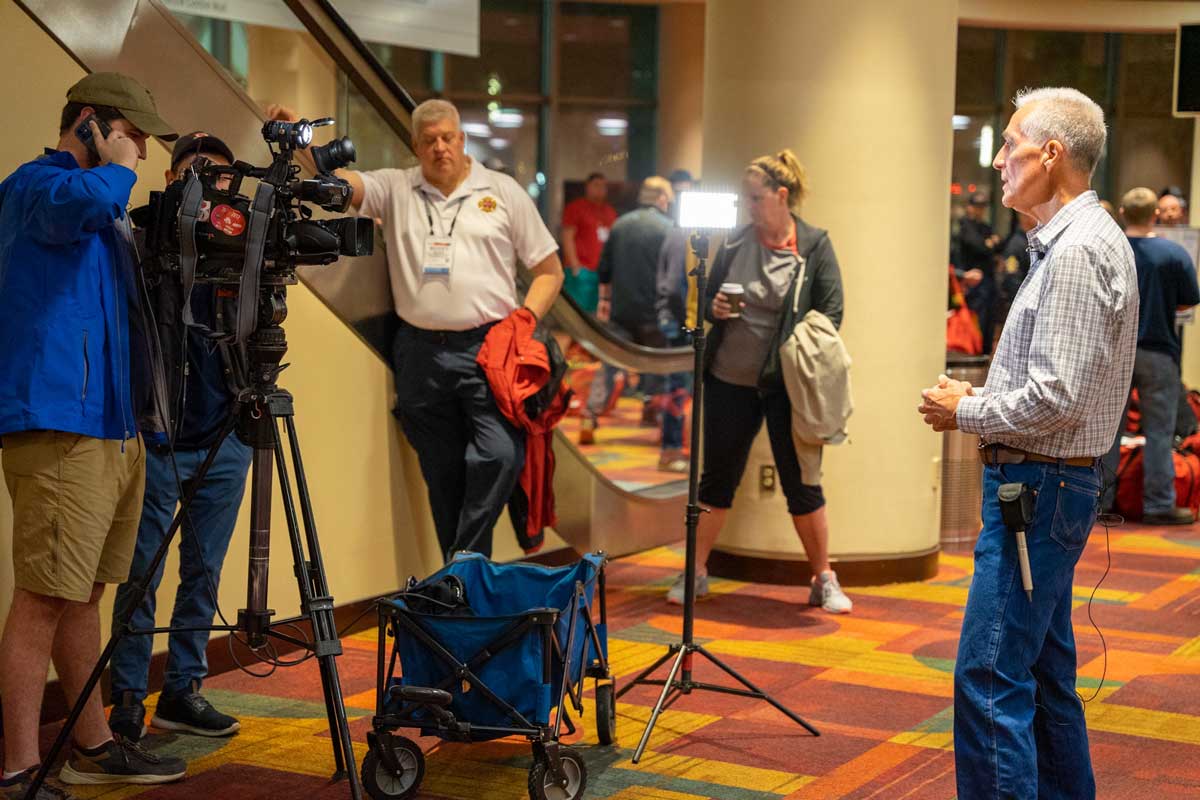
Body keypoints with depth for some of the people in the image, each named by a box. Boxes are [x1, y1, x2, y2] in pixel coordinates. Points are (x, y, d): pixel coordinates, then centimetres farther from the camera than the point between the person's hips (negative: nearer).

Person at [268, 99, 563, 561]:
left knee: (500, 455, -19)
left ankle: (465, 560, -5)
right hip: (420, 353, 2)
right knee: (441, 472, 7)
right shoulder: (396, 189, 10)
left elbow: (549, 270, 10)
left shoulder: (503, 192, 7)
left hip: (487, 350, -2)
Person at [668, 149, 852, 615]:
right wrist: (714, 309, -11)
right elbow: (708, 299, 13)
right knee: (718, 477, 10)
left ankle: (824, 580, 15)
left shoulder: (814, 246, -4)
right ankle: (696, 572, 21)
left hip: (785, 384, -3)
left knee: (802, 484, 3)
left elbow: (831, 313, -5)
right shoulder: (734, 243, 5)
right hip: (729, 380, 3)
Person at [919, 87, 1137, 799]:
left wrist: (966, 412, -10)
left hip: (1038, 487, -11)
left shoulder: (1079, 251, -17)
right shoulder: (1070, 240, 16)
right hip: (1045, 484, 11)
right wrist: (982, 399, 10)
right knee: (1045, 674, 17)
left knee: (990, 681, -11)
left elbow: (1055, 397, -24)